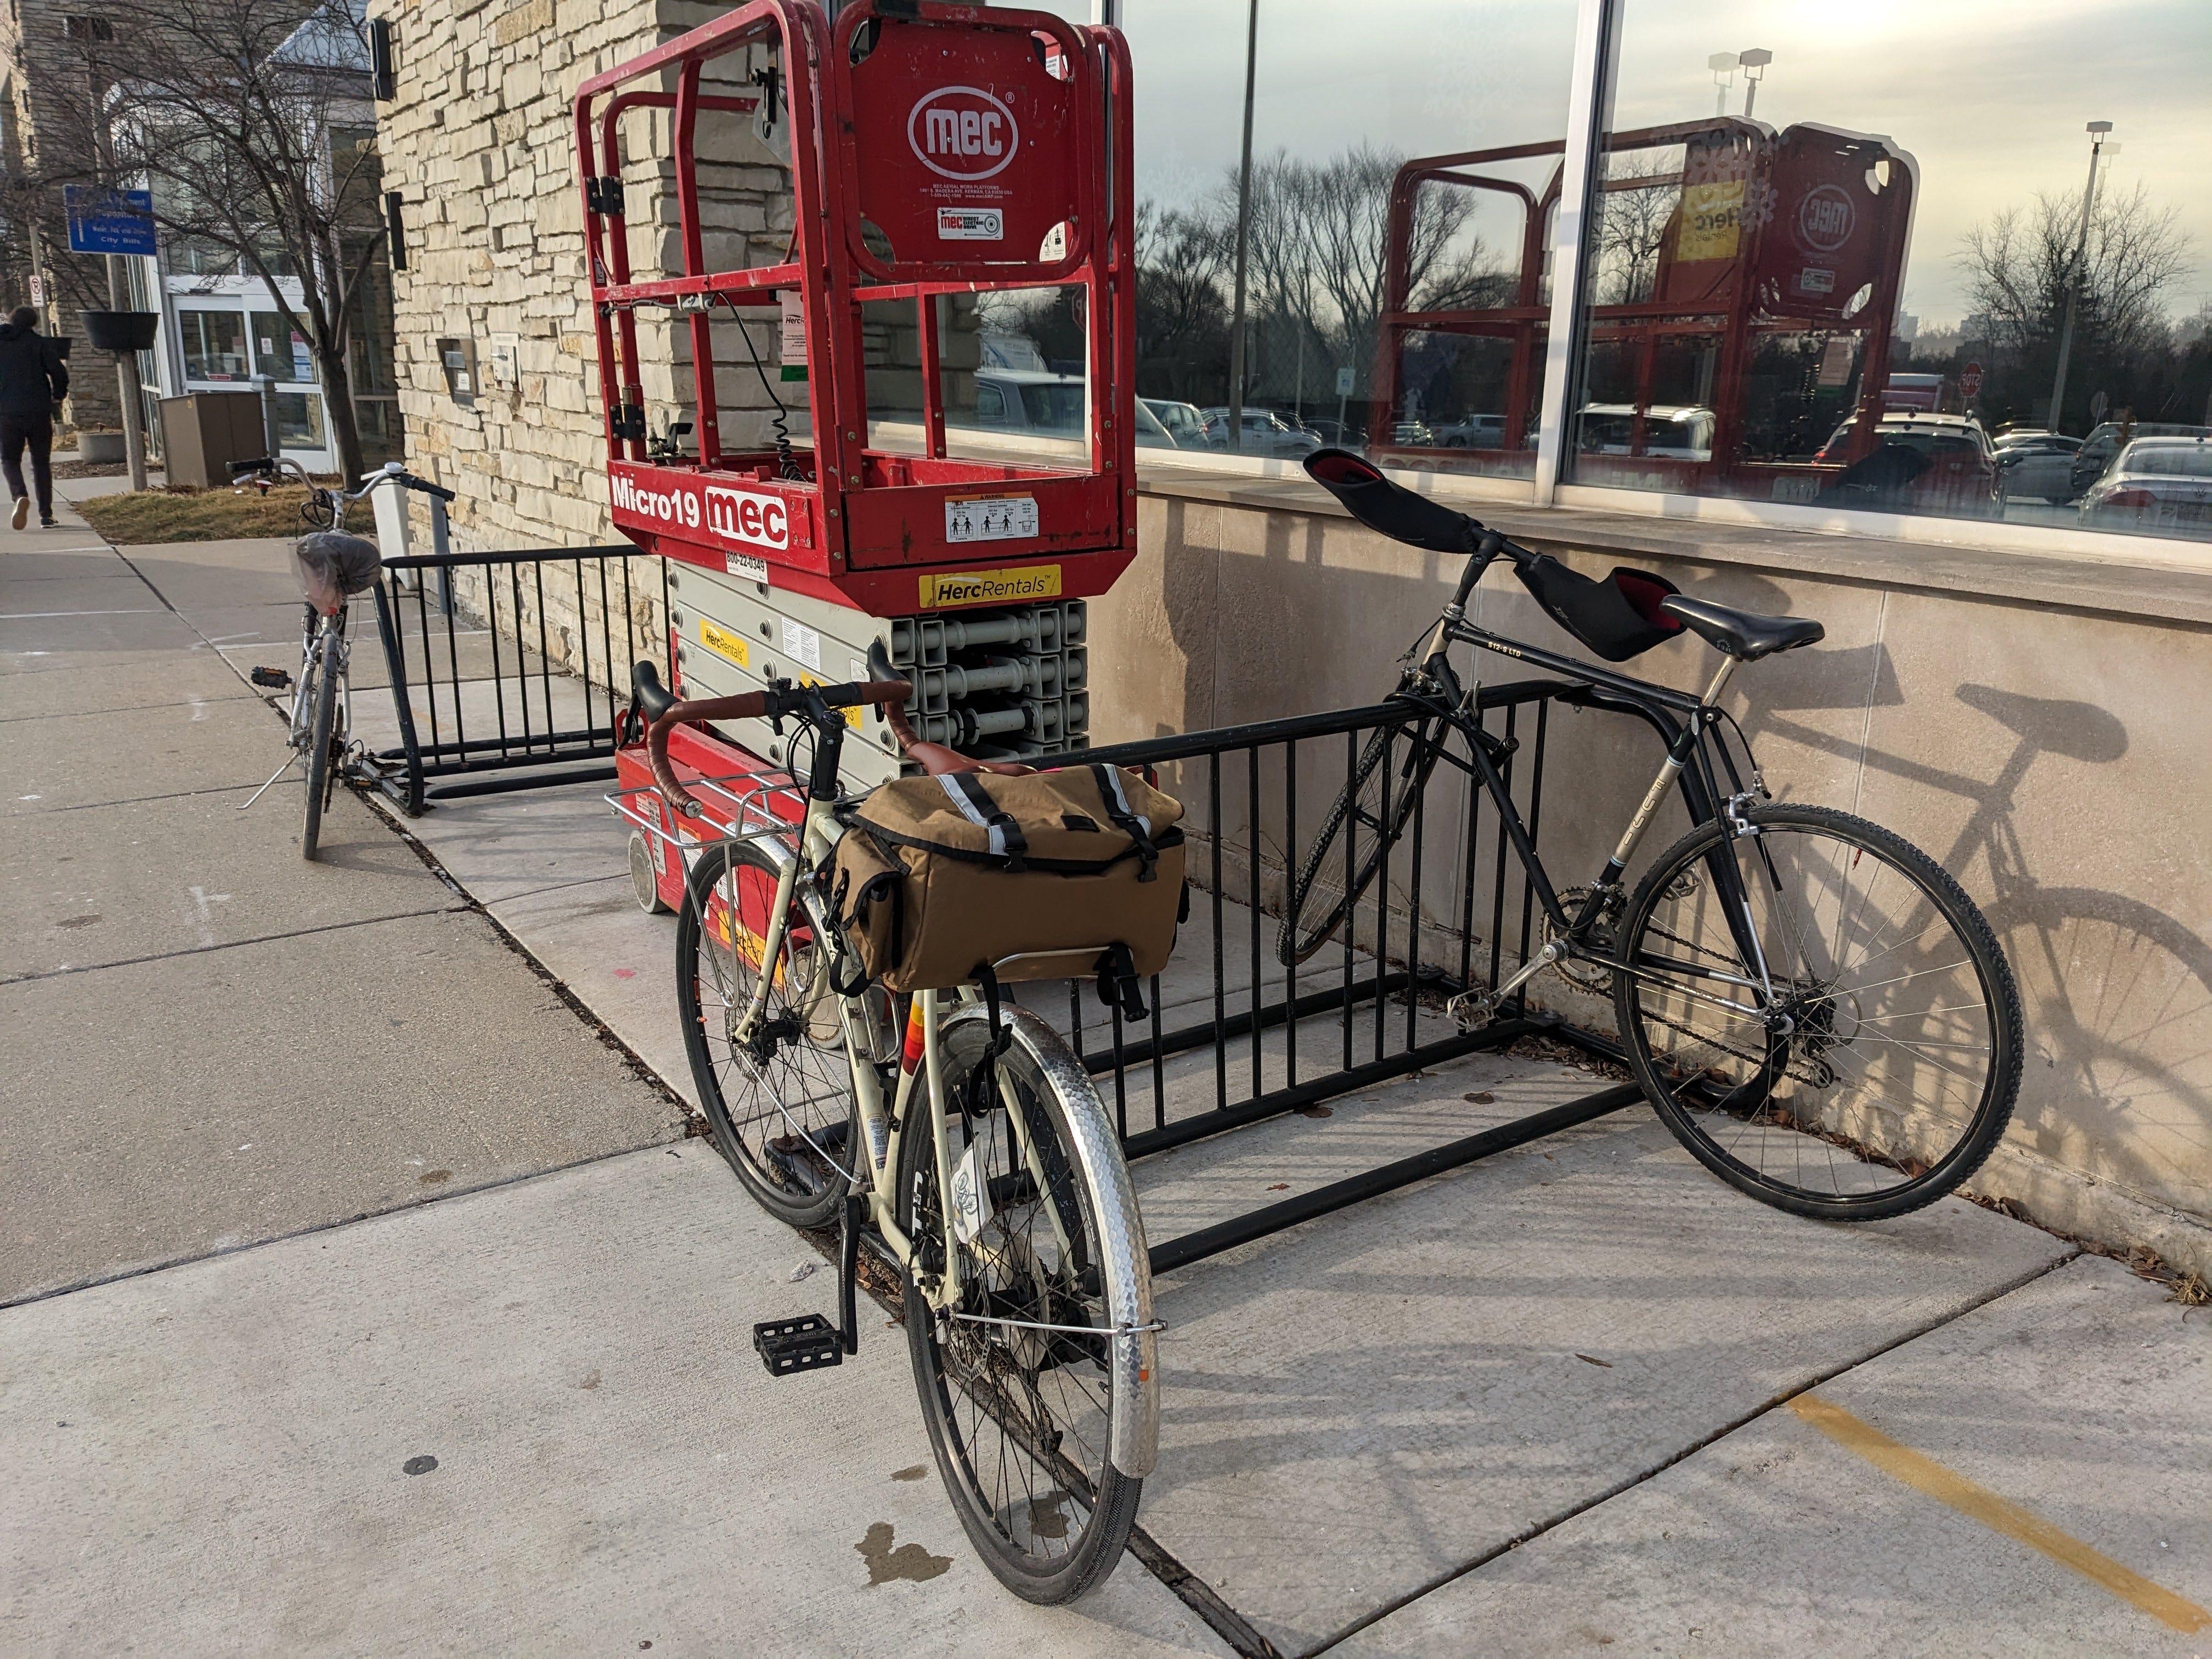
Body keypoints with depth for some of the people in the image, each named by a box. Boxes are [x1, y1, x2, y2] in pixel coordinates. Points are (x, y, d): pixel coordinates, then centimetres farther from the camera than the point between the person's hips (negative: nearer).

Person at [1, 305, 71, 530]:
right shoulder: (40, 343, -1)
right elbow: (58, 372, -10)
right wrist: (58, 397, 7)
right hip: (39, 410, -1)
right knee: (41, 463, 9)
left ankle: (20, 496, -19)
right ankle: (46, 515, 6)